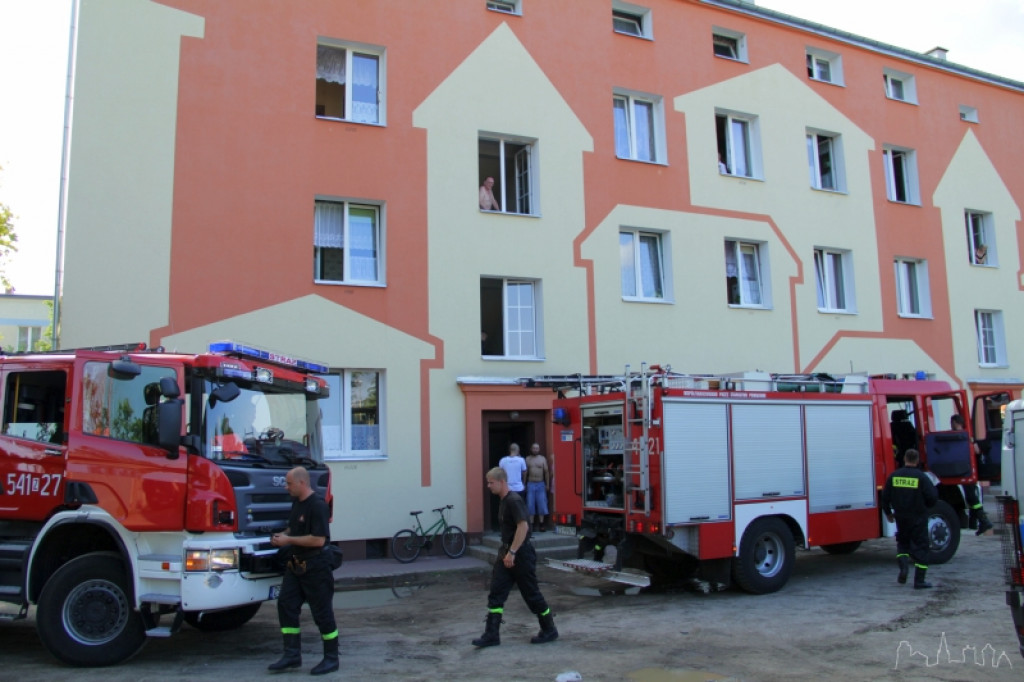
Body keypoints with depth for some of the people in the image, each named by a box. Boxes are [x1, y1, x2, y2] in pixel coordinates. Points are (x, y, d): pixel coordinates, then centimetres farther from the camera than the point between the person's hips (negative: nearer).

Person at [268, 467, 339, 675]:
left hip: (315, 567, -9)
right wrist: (282, 535, 3)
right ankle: (292, 655, 14)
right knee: (286, 605, 5)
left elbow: (319, 539, -24)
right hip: (296, 565, 9)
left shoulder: (318, 506, -19)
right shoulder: (297, 503, 9)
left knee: (322, 612, 1)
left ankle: (331, 659, 13)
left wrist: (289, 540, -18)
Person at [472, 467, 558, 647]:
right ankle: (491, 635, 6)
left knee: (532, 594, 3)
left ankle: (549, 630, 19)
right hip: (507, 553, 9)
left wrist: (512, 552, -27)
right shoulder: (503, 501, 12)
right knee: (495, 594, 3)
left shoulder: (514, 501, -18)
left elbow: (523, 526, -27)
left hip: (521, 554, -9)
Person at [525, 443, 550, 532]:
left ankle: (541, 524, 6)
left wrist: (547, 484, 0)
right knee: (530, 505, -1)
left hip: (541, 484, 0)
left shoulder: (543, 459, 5)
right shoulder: (527, 459, 6)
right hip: (531, 484, 0)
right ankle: (531, 525, 4)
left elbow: (546, 472, 5)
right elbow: (525, 472, 6)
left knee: (542, 505, 0)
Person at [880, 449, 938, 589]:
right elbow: (932, 497, -13)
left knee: (902, 542, 22)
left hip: (900, 517, 3)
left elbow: (885, 497, 3)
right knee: (920, 546, 4)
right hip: (918, 518, -3)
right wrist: (925, 506, 9)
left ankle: (903, 565, -2)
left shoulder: (894, 476, -1)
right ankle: (919, 581, 5)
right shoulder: (921, 477, -12)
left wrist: (888, 513, 18)